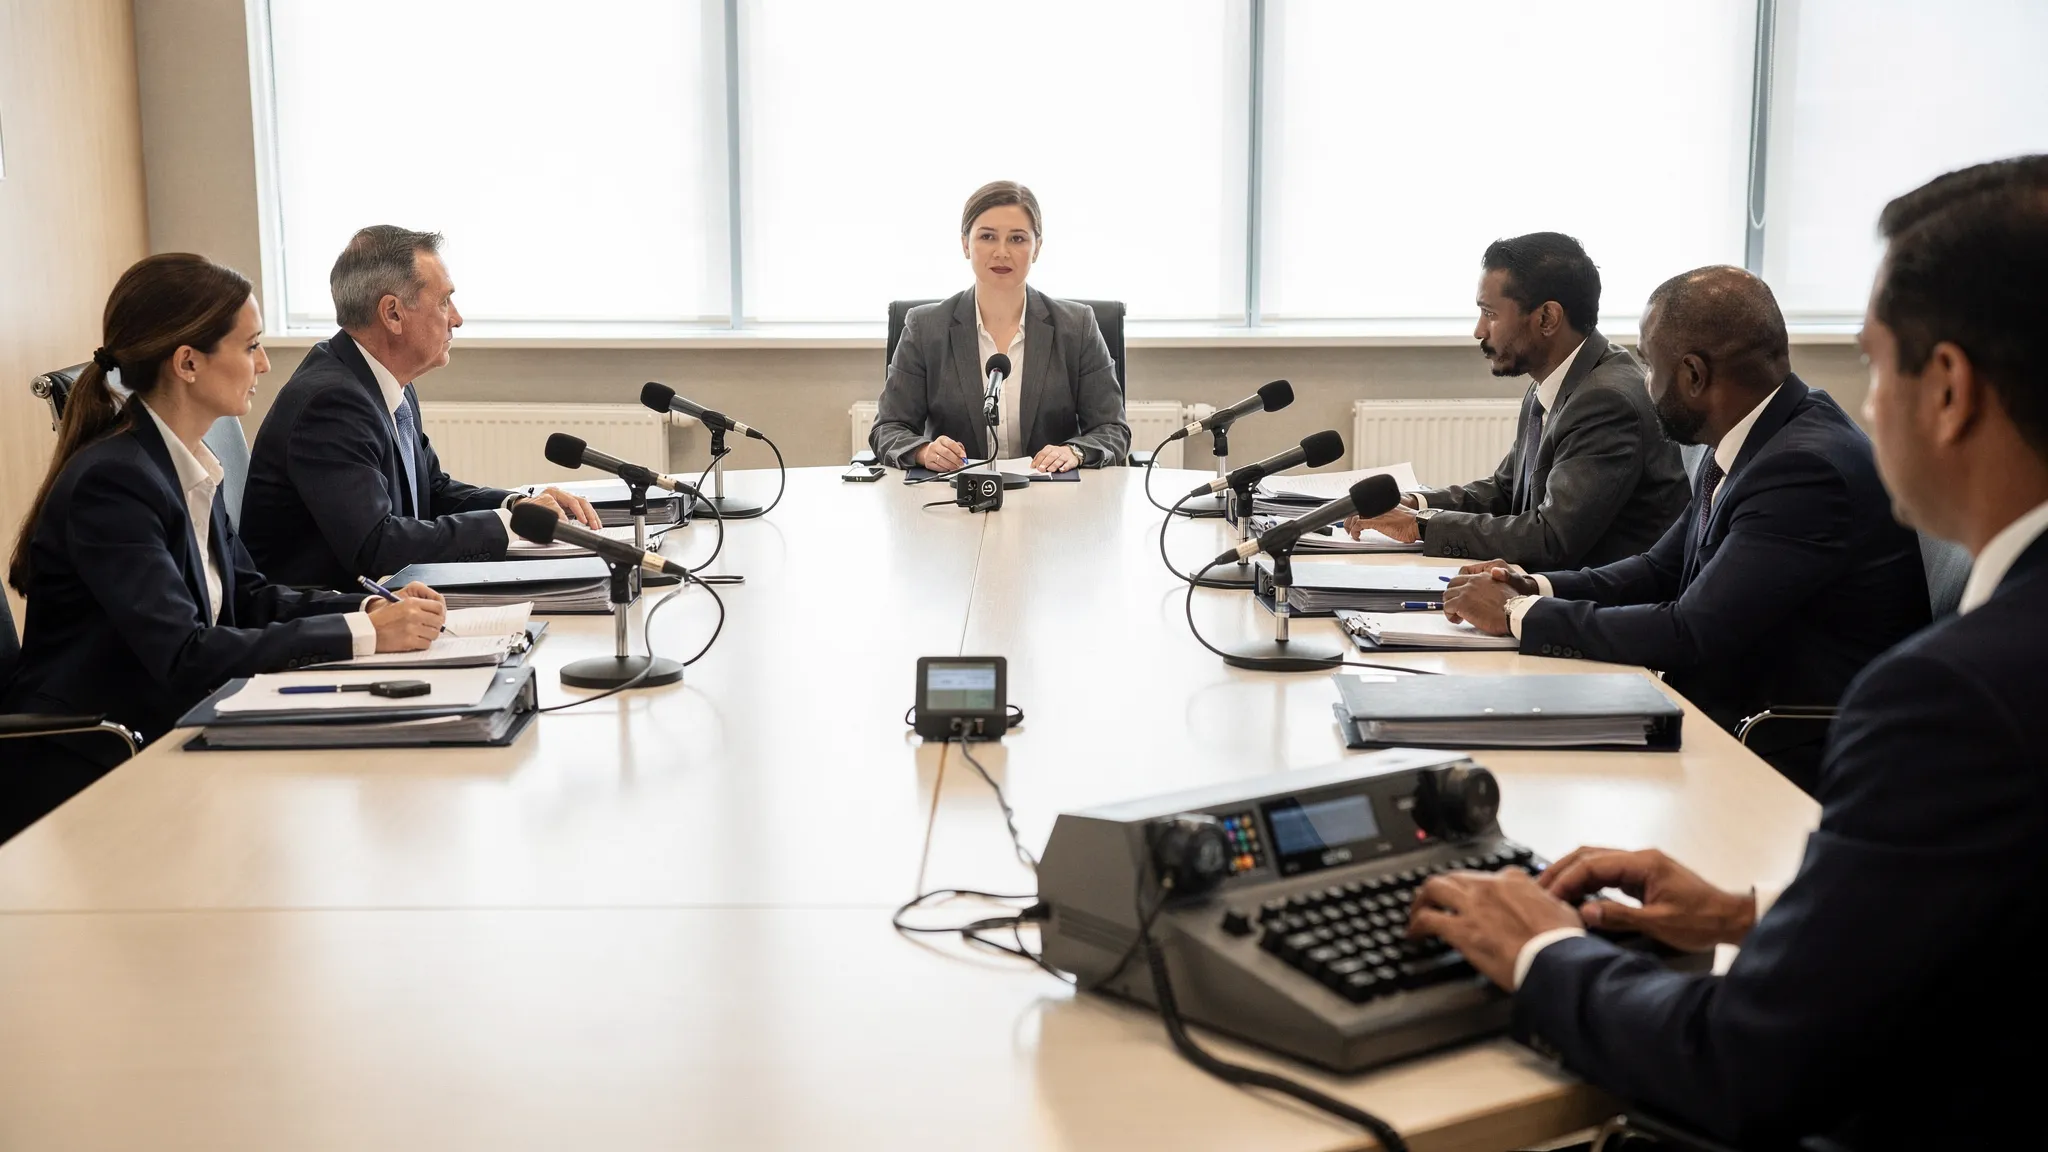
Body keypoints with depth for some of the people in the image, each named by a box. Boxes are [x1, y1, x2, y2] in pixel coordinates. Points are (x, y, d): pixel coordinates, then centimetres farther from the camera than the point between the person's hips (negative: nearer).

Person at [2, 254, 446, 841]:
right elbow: (184, 656, -27)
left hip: (156, 741, 8)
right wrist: (363, 633, -25)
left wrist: (372, 607, -6)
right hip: (83, 773, -8)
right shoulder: (111, 482, -20)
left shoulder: (190, 464, 7)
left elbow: (245, 596, 10)